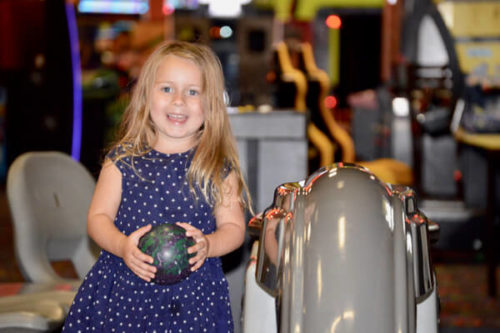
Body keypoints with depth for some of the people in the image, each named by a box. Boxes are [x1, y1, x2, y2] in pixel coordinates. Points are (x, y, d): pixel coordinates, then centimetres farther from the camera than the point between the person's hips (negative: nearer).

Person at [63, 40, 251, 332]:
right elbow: (98, 217, 4)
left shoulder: (218, 167, 0)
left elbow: (234, 227, 3)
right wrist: (122, 246, -16)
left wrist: (206, 245, -18)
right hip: (125, 288, 1)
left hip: (193, 296, 0)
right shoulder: (123, 160, 2)